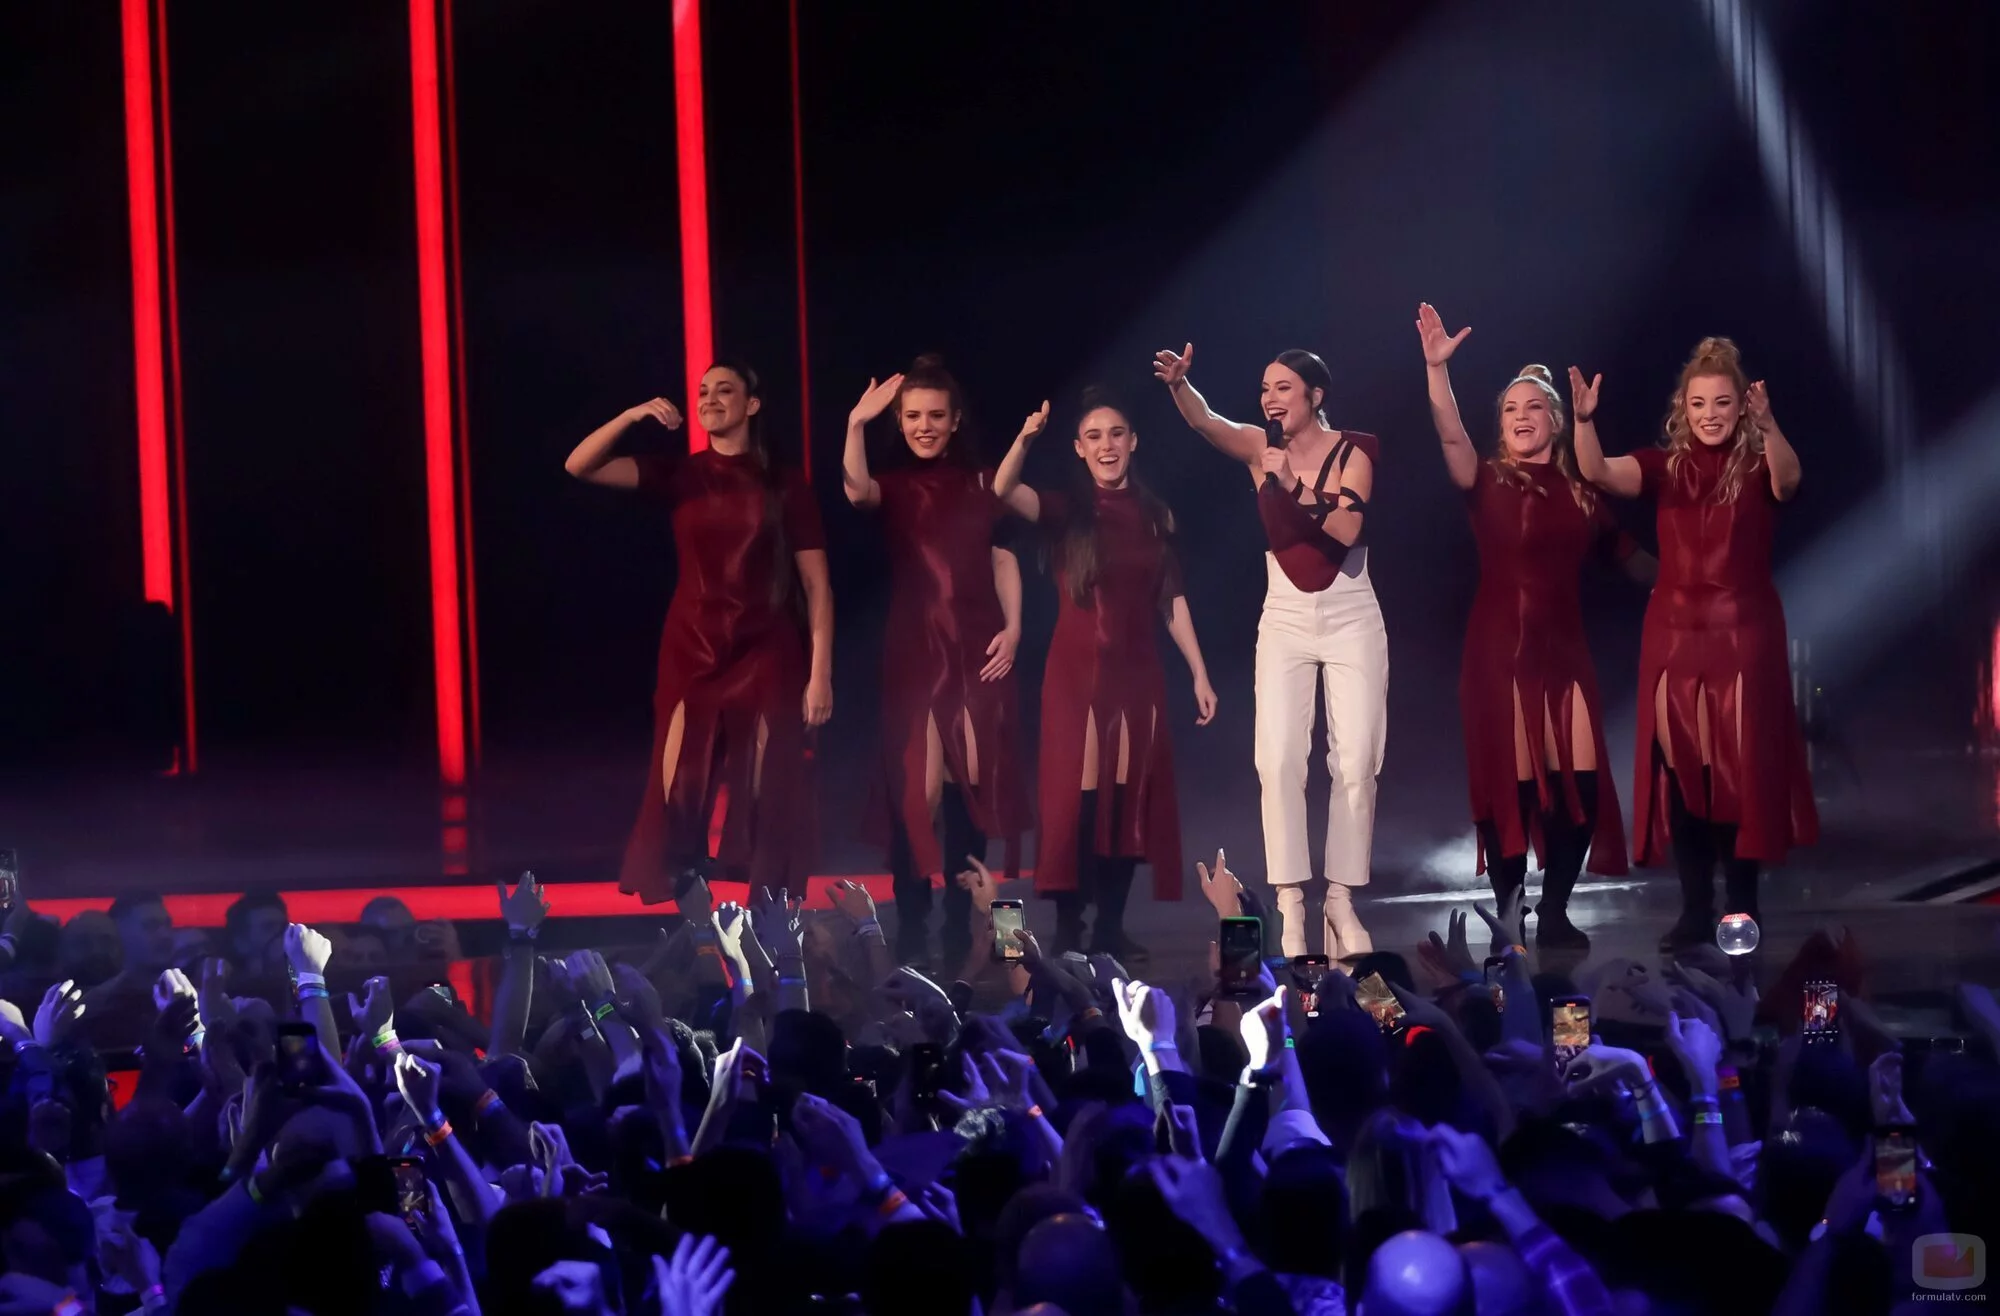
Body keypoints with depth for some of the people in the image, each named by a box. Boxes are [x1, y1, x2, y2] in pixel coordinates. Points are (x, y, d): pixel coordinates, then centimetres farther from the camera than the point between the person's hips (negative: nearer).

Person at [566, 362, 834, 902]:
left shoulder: (785, 487, 0)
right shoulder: (680, 475, 5)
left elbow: (817, 585, -2)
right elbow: (579, 466, -4)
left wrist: (821, 673, -9)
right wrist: (631, 416, -17)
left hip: (767, 656, -2)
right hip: (692, 653, 2)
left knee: (766, 799, 0)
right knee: (682, 794, 0)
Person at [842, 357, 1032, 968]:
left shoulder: (981, 483, 9)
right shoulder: (893, 485, 2)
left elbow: (1004, 560, 7)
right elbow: (856, 490, -21)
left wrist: (1012, 627, -5)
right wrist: (857, 424, -33)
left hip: (979, 648, 2)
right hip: (915, 648, -2)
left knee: (973, 783, 3)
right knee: (918, 789, -7)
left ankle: (960, 927, 12)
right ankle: (911, 934, -4)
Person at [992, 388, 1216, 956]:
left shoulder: (1154, 515, 7)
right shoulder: (1065, 509, -4)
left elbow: (1172, 600, 11)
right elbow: (1003, 490, -24)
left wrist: (1199, 673, 8)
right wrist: (1024, 440, -42)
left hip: (1139, 672, 4)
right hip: (1078, 671, -4)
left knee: (1133, 796, 4)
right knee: (1078, 797, -6)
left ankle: (1111, 925, 12)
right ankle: (1068, 929, -1)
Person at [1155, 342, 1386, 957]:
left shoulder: (1352, 453, -6)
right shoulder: (1259, 447, 0)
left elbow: (1348, 531, -20)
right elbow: (1205, 422, -18)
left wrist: (1293, 486, -28)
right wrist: (1179, 384, -37)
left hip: (1351, 620, -1)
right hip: (1285, 622, 1)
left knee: (1354, 764, -3)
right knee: (1278, 761, -13)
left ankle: (1342, 900, 8)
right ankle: (1290, 903, -10)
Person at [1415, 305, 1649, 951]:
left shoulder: (1581, 493, 10)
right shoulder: (1489, 482, -2)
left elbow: (1625, 554, 21)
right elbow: (1452, 437, -20)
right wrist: (1437, 369, -34)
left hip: (1563, 648, 3)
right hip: (1501, 649, -3)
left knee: (1580, 784, -5)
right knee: (1511, 786, -4)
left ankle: (1555, 911, 9)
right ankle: (1508, 917, 8)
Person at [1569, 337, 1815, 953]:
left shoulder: (1758, 467, -2)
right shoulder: (1665, 466, 4)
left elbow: (1789, 476, -26)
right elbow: (1598, 472, -12)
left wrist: (1768, 426, -46)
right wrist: (1584, 419, -31)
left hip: (1743, 635, -2)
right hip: (1674, 633, 2)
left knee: (1741, 772, -2)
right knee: (1680, 773, 2)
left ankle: (1742, 908, 5)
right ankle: (1695, 908, 8)